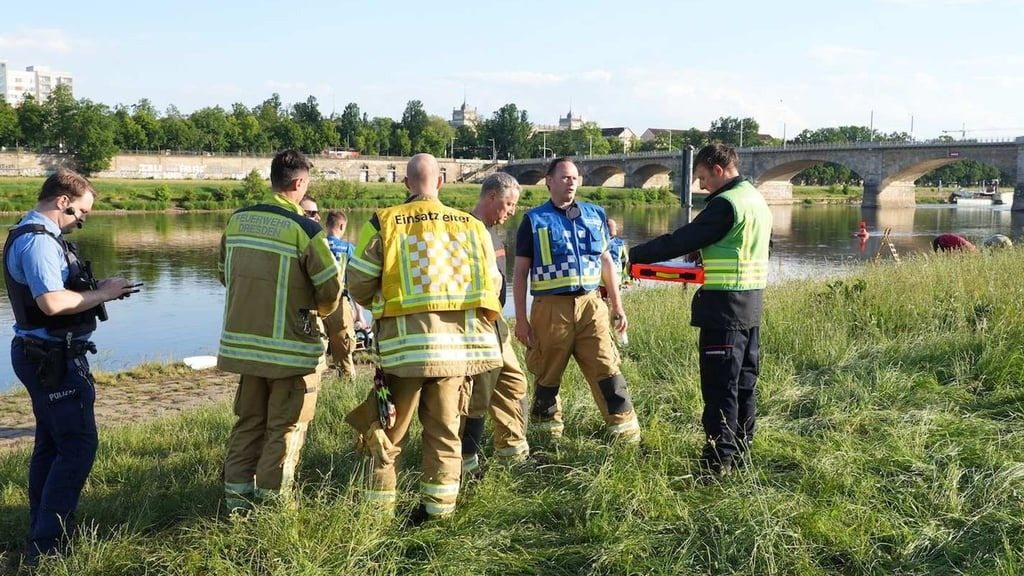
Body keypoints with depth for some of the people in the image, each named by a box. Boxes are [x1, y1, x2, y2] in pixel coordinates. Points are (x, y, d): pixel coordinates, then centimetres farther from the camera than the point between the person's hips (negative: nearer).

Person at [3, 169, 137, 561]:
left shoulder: (35, 235, 14)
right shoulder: (38, 241, -19)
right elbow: (52, 302, -30)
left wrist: (97, 290, 5)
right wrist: (100, 294, -17)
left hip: (42, 355, 11)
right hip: (53, 358, -11)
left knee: (51, 443, 18)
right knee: (79, 444, -8)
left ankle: (42, 530, 28)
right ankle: (47, 543, -4)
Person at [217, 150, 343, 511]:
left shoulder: (237, 221, 1)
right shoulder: (305, 230, -16)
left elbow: (224, 273, 13)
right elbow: (331, 287, -11)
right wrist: (319, 309, 11)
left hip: (243, 341, 5)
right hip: (291, 348, -5)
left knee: (248, 421, 18)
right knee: (286, 427, 8)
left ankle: (237, 493, 23)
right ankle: (271, 498, 13)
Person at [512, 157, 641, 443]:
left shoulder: (595, 215, 12)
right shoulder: (535, 220, 2)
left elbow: (606, 261, 18)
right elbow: (520, 272, 2)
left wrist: (617, 306, 14)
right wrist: (521, 319, -3)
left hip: (590, 304, 2)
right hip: (551, 307, -2)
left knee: (606, 368, -3)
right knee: (548, 375, 9)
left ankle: (625, 429, 3)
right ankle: (547, 430, 24)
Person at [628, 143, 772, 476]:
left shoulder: (725, 204, -16)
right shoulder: (758, 200, 14)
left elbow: (681, 241, -17)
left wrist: (633, 256, -11)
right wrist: (706, 257, 15)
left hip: (724, 308, -9)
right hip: (752, 306, 9)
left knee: (720, 387, -4)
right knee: (745, 383, 14)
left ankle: (718, 460, 0)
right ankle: (739, 452, 23)